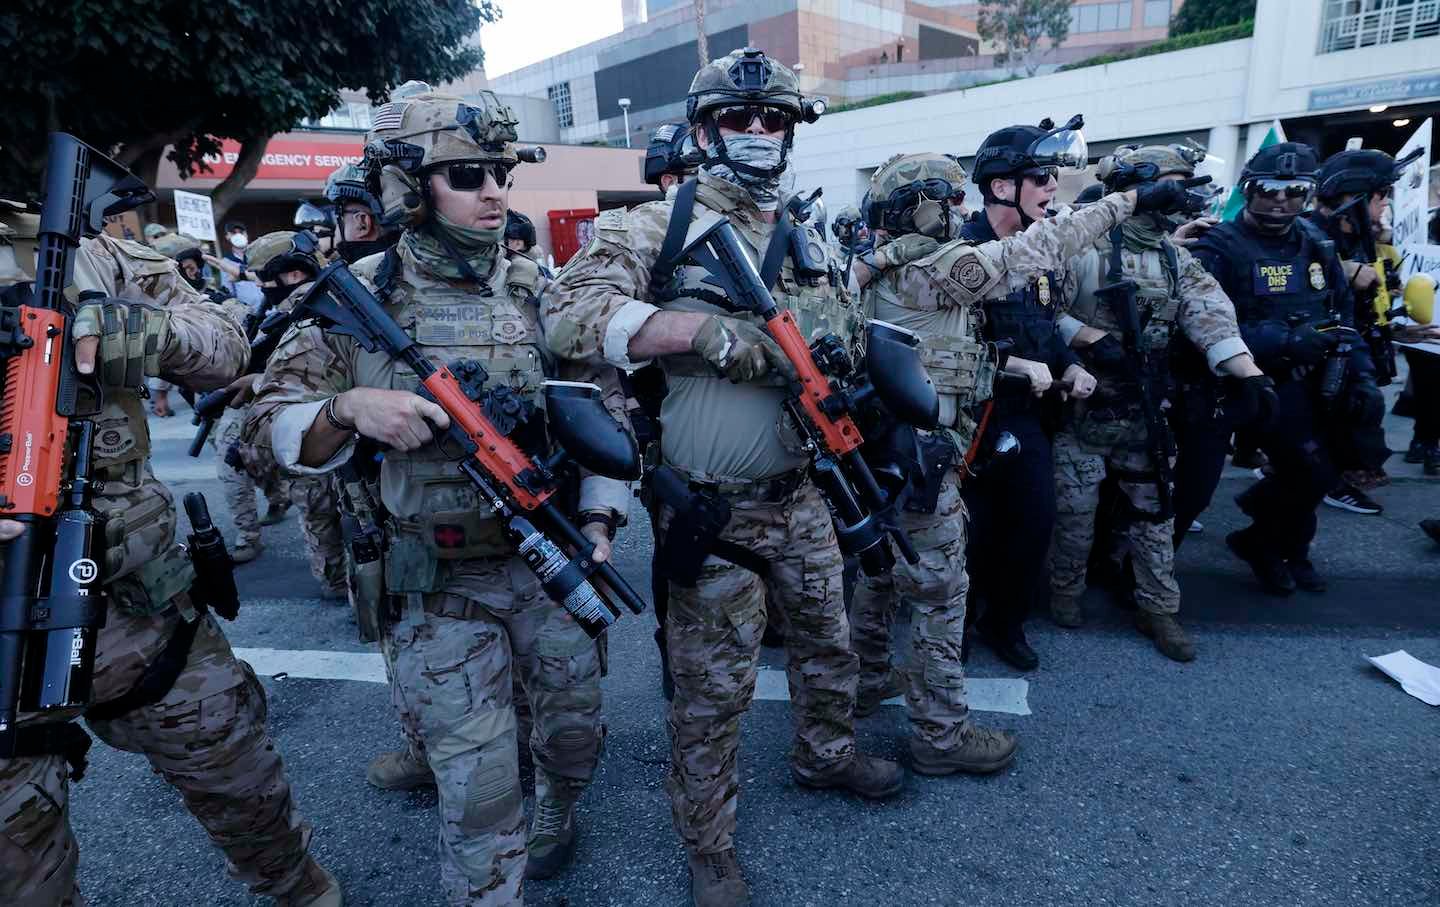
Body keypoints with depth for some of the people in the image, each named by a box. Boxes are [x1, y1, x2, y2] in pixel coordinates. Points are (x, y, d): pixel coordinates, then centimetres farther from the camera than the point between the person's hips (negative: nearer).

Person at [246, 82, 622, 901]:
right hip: (437, 583, -2)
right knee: (477, 783, 3)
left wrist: (600, 521, -10)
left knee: (576, 724, 19)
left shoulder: (541, 289, -2)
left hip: (551, 560, 3)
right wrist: (348, 407, -24)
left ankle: (560, 813, 51)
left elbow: (606, 408, 0)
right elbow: (271, 421, -3)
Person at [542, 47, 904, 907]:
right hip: (712, 511, -6)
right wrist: (711, 330, -27)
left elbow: (848, 336, 18)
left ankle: (825, 752, 52)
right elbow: (567, 312, -22)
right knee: (713, 690, 7)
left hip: (800, 496, 6)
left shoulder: (809, 238, 10)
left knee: (830, 641, 24)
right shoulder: (658, 225, -9)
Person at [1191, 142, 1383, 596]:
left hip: (1320, 377, 7)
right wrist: (1283, 342, -27)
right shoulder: (1220, 248, -7)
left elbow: (1344, 315, 17)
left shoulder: (1316, 244, 13)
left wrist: (1363, 375, 6)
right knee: (1312, 473, -16)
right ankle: (1262, 542, 15)